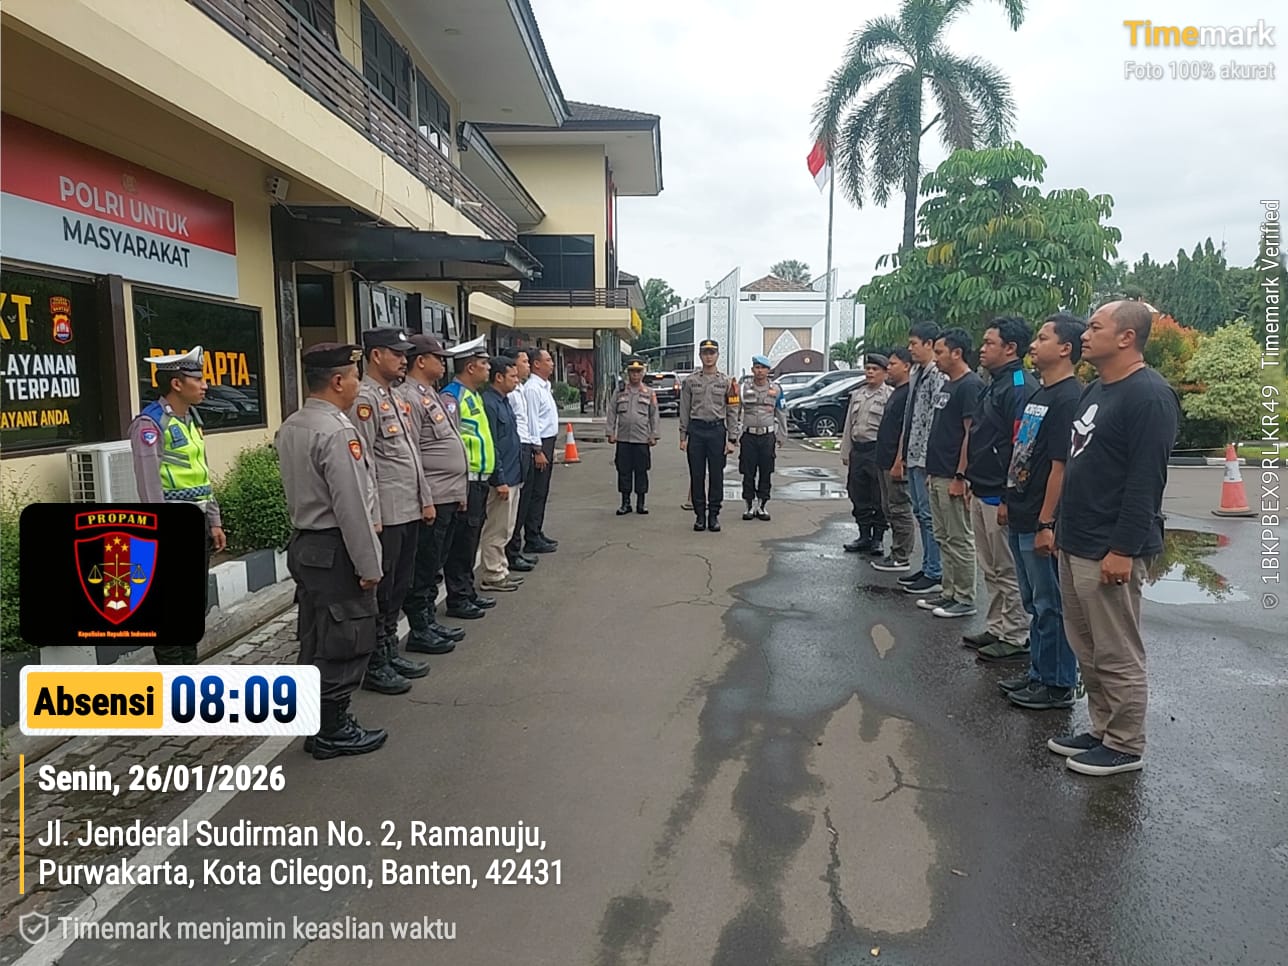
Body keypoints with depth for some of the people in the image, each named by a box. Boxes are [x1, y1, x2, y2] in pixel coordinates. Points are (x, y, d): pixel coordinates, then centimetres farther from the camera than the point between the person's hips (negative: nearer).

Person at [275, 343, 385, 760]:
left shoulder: (290, 427, 8)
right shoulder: (337, 432, -21)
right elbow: (351, 506, -22)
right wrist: (369, 565, -16)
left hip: (303, 544, 10)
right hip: (335, 551, -9)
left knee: (317, 640, 17)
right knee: (345, 643, 2)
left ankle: (318, 724, 28)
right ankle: (333, 730, 13)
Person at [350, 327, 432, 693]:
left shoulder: (396, 398, 16)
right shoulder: (365, 399, -12)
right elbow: (363, 465, -17)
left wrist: (425, 499, 16)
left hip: (410, 512, 9)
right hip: (385, 516, -9)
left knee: (399, 588, 17)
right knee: (380, 592, 2)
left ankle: (390, 652, 29)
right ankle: (374, 665, 14)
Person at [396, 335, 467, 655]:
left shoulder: (431, 395, 17)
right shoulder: (409, 398, -14)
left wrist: (457, 492, 18)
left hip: (448, 498, 10)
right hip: (431, 501, -10)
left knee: (433, 567, 17)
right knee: (423, 568, 1)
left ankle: (430, 621, 28)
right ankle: (419, 631, 10)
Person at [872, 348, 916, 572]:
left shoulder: (909, 393, -15)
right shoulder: (896, 392, 17)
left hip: (896, 462, -11)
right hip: (886, 461, 11)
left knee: (900, 510, -4)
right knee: (889, 509, 15)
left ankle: (902, 559, 3)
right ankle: (896, 553, 24)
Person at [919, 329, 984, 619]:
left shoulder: (970, 385, -13)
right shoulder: (947, 386, 16)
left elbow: (972, 433, -18)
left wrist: (960, 476, -20)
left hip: (953, 477, -10)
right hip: (938, 475, 10)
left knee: (959, 540, -2)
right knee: (944, 538, 14)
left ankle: (965, 600, 7)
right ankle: (950, 593, 22)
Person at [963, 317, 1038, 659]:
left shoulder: (1021, 388, -18)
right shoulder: (993, 385, 14)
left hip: (1000, 497, -10)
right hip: (982, 493, 10)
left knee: (1009, 571, 1)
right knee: (990, 569, 17)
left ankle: (1016, 638, 12)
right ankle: (997, 629, 28)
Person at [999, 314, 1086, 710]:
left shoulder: (1069, 398, -15)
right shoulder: (1040, 395, 14)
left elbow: (1061, 466, -20)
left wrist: (1046, 523, -21)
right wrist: (1009, 501, 18)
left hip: (1041, 524, -10)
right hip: (1021, 519, 10)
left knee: (1050, 605, 2)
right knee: (1034, 602, 17)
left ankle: (1059, 685, 13)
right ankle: (1039, 673, 29)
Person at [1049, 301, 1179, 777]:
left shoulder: (1148, 396, -14)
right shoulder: (1095, 390, 16)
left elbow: (1146, 482, -20)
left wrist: (1123, 550, -22)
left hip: (1110, 551, -10)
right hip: (1076, 545, 10)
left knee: (1117, 655, 2)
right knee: (1087, 650, 17)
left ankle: (1125, 746, 16)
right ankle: (1102, 730, 30)